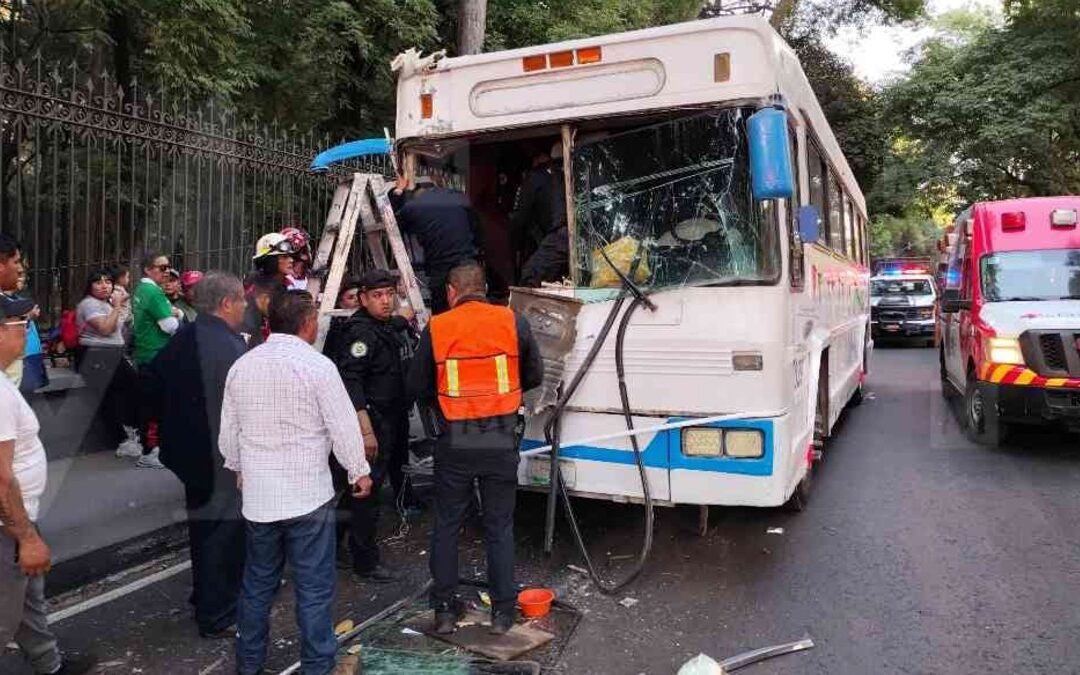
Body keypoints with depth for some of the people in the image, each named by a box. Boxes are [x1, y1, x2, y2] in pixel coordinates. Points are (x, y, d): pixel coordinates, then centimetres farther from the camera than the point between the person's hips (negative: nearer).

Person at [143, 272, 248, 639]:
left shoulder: (180, 340, 3)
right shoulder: (231, 347, -24)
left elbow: (153, 383, 12)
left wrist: (173, 424, 20)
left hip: (191, 450, 9)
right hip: (227, 457, -9)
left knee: (204, 525, 23)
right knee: (225, 532, 5)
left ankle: (205, 597, 41)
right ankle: (218, 617, 17)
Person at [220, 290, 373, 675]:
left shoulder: (242, 365, 4)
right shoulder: (317, 366, -13)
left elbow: (229, 431, 12)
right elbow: (343, 427, -11)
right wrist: (359, 472, 3)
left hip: (257, 494, 6)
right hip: (308, 493, -5)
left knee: (258, 582, 18)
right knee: (314, 587, 4)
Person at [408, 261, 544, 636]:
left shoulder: (436, 329, -5)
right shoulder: (513, 323, -2)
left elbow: (417, 388, 1)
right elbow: (534, 376, 7)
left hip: (454, 443, -1)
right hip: (501, 441, 1)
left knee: (446, 526, 14)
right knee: (499, 527, 12)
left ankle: (444, 611, 22)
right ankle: (502, 612, 19)